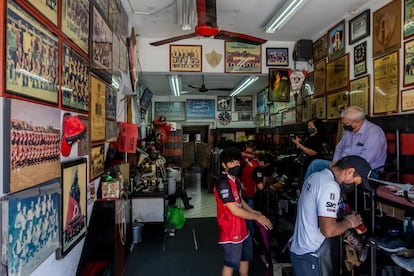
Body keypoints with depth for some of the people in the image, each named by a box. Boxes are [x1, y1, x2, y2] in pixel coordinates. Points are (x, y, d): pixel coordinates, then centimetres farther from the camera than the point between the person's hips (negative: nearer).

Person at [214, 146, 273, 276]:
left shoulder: (235, 179, 5)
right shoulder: (223, 183, -26)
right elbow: (234, 210, -26)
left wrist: (253, 211, 5)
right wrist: (257, 217, -17)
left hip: (242, 228, 10)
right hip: (231, 231, -10)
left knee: (245, 257, 26)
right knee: (230, 264, 7)